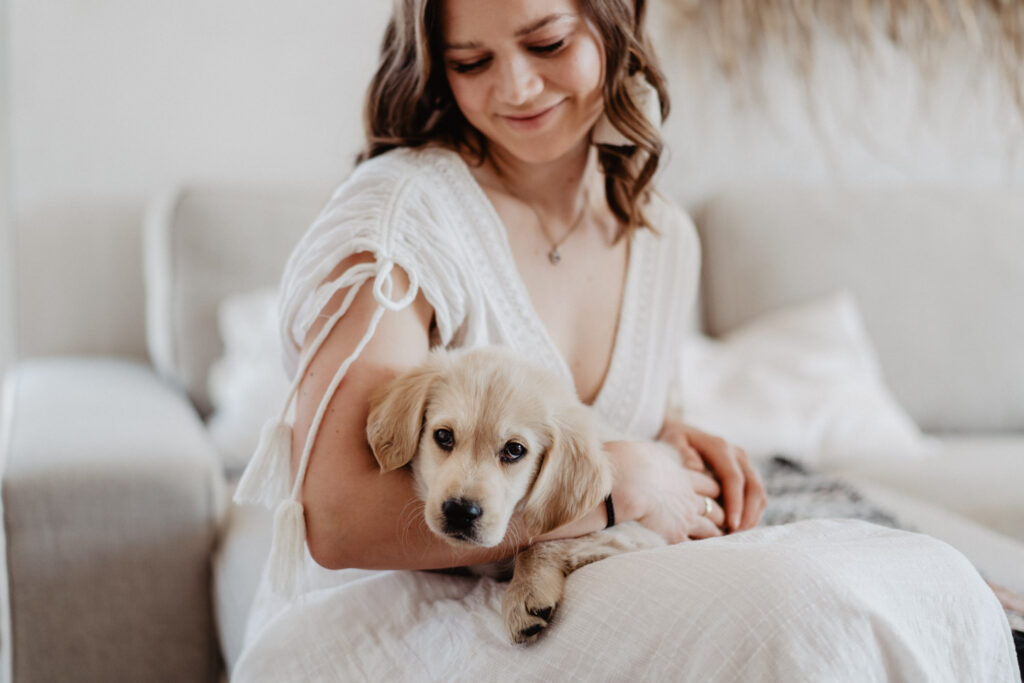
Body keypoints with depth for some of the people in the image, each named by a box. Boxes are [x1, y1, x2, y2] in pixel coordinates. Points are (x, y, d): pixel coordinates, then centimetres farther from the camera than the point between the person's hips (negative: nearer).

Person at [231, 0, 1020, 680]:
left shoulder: (663, 237, 7)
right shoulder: (392, 218, -16)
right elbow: (339, 520, -25)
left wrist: (673, 440, -2)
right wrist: (617, 482, -21)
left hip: (552, 599, 6)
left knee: (930, 577, -14)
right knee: (775, 609, -29)